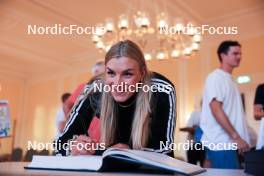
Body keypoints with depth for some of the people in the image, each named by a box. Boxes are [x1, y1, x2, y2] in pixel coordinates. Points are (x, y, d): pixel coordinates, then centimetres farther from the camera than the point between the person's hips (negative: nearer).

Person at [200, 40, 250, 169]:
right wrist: (236, 137, -20)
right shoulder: (216, 77, -9)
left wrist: (238, 138, 14)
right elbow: (216, 110, -19)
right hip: (222, 143, -9)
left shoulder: (229, 79, 18)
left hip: (230, 142, 9)